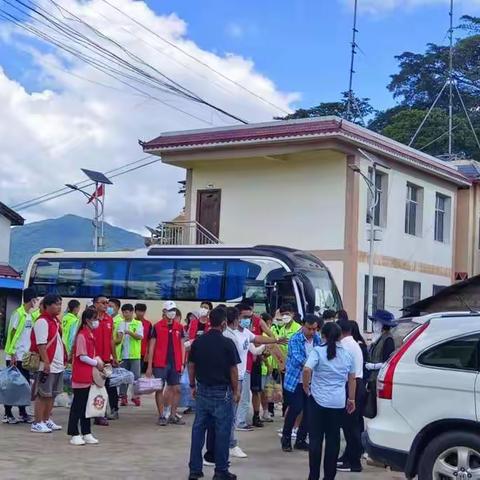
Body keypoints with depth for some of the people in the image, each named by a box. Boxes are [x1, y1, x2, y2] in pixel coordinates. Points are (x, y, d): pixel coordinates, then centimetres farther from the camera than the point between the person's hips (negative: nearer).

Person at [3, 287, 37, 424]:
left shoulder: (30, 315, 11)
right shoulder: (18, 314, -12)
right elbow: (11, 334, -13)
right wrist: (12, 354, -16)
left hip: (25, 356, 7)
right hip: (15, 356, -7)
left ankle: (23, 413, 16)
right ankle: (8, 414, 7)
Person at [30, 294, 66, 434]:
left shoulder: (55, 321, 14)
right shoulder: (42, 322, -15)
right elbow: (41, 345, -19)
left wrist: (63, 359, 19)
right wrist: (46, 362, -23)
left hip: (58, 365, 9)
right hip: (47, 366, -9)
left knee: (52, 394, 14)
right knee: (43, 395, -3)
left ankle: (47, 420, 23)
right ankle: (37, 423, 3)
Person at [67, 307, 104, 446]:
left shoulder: (90, 335, 13)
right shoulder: (82, 335, -14)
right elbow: (82, 357, -17)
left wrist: (98, 361, 3)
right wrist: (96, 363, -8)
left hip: (89, 376, 9)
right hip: (80, 376, -9)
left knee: (87, 405, 12)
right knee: (77, 405, -1)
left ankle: (86, 433, 18)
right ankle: (74, 434, 5)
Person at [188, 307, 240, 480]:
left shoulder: (198, 342, 0)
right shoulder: (227, 343, -12)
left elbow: (191, 366, 6)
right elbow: (233, 370, -8)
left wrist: (193, 386, 18)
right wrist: (235, 391, 3)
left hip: (202, 391, 4)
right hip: (222, 393, -4)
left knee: (198, 429, 10)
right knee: (222, 431, 4)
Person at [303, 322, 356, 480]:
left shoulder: (318, 351, -7)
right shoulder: (347, 354, 6)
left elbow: (307, 369, -22)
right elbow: (352, 379, 14)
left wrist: (306, 386, -6)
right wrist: (351, 399, 23)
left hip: (318, 400, -3)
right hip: (338, 402, 3)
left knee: (316, 439, 4)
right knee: (333, 439, 9)